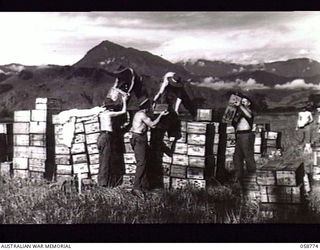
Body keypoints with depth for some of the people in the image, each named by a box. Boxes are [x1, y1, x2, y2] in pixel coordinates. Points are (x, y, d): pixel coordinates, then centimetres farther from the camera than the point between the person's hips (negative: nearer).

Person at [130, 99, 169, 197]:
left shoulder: (139, 114, 17)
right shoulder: (142, 114, -14)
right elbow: (152, 125, -15)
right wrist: (161, 115, -9)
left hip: (139, 140, 10)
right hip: (139, 140, -10)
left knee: (143, 163, 11)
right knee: (141, 163, -13)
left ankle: (144, 186, 14)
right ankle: (136, 188, -17)